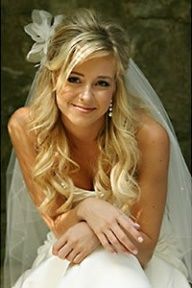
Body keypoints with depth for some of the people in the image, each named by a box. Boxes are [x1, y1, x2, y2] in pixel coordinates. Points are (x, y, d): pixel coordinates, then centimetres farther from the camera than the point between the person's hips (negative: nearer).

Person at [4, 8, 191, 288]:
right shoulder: (25, 127, -15)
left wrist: (94, 235, -34)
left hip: (140, 262, 0)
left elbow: (143, 246, -14)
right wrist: (85, 209, -32)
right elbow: (56, 221, -9)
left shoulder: (148, 136, -23)